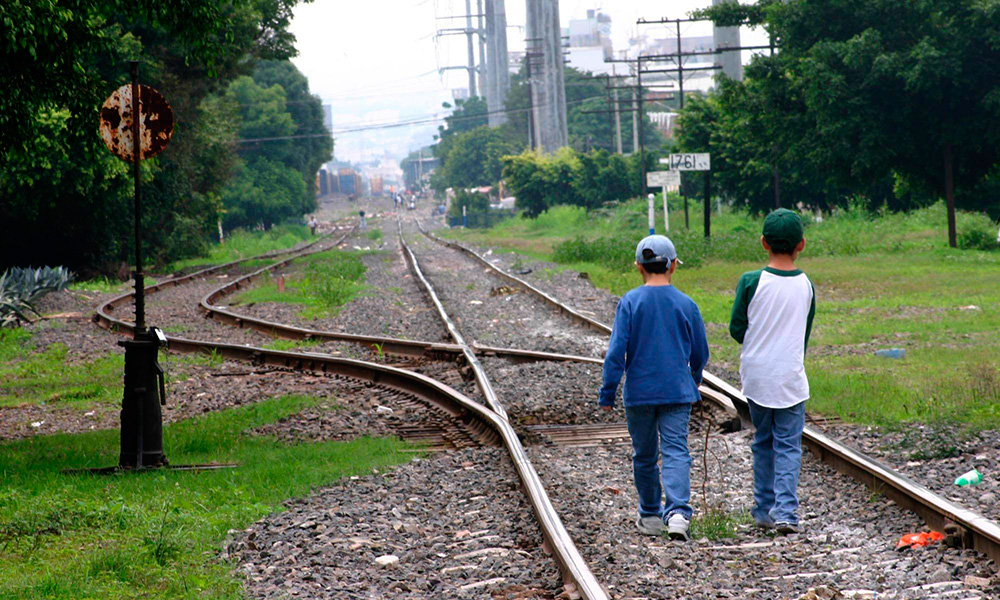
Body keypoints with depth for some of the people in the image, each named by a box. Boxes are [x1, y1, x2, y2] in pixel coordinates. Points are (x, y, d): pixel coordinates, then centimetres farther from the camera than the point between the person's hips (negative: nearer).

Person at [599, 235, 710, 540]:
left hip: (639, 392, 0)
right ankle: (678, 512, -23)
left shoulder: (630, 303, -7)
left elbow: (616, 351, -9)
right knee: (675, 451, -4)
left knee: (644, 455, 14)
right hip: (677, 391, 0)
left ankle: (650, 516, 26)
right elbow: (700, 354, 8)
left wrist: (608, 393, -2)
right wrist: (694, 379, 28)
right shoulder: (686, 305, -2)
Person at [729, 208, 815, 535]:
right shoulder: (806, 285, -2)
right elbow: (805, 334, 9)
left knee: (763, 442, 15)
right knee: (788, 445, 3)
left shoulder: (751, 281, -9)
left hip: (756, 375, 0)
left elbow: (736, 329, -2)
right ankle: (785, 511, -10)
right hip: (791, 377, 0)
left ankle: (764, 510, 18)